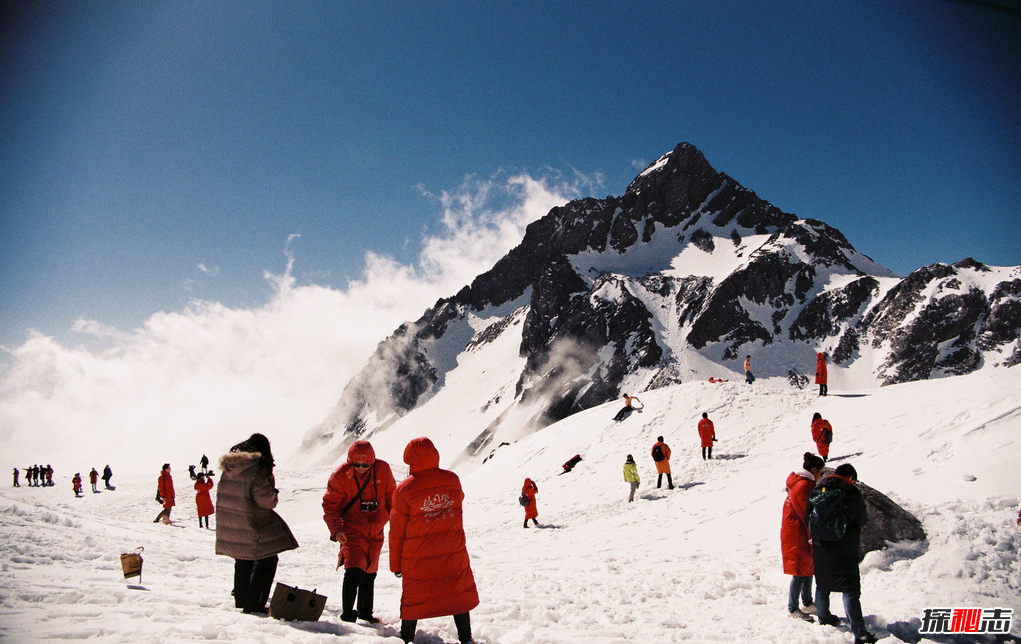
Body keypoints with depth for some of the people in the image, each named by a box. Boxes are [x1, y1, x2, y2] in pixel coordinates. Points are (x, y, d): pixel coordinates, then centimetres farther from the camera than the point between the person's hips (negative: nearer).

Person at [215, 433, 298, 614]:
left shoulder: (228, 467, 5)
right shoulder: (256, 470, -18)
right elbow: (266, 501, -19)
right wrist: (273, 492, 2)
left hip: (229, 525, 8)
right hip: (251, 526, -8)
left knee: (243, 561, 23)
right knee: (268, 560, 4)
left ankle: (241, 599, 34)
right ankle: (254, 605, 2)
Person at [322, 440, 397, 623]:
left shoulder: (383, 469, -6)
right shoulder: (340, 476, -12)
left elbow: (391, 497, 8)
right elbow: (330, 505, -5)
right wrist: (336, 529, -17)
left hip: (376, 532, 3)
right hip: (352, 530, -3)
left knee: (369, 573, 14)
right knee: (354, 571, -17)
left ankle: (365, 612, 32)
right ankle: (347, 614, -3)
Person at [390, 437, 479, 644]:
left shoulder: (405, 489, -13)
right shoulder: (452, 480, -6)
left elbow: (397, 530, -6)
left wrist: (396, 563, 5)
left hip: (417, 560, -2)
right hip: (454, 555, 2)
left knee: (413, 601, 14)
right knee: (459, 595, 17)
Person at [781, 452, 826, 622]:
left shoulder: (798, 482, 13)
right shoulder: (804, 486, -20)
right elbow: (808, 515, -21)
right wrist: (814, 537, -16)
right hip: (798, 536, -10)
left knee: (809, 567, 18)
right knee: (801, 571, -3)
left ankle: (808, 603, 30)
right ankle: (793, 608, 5)